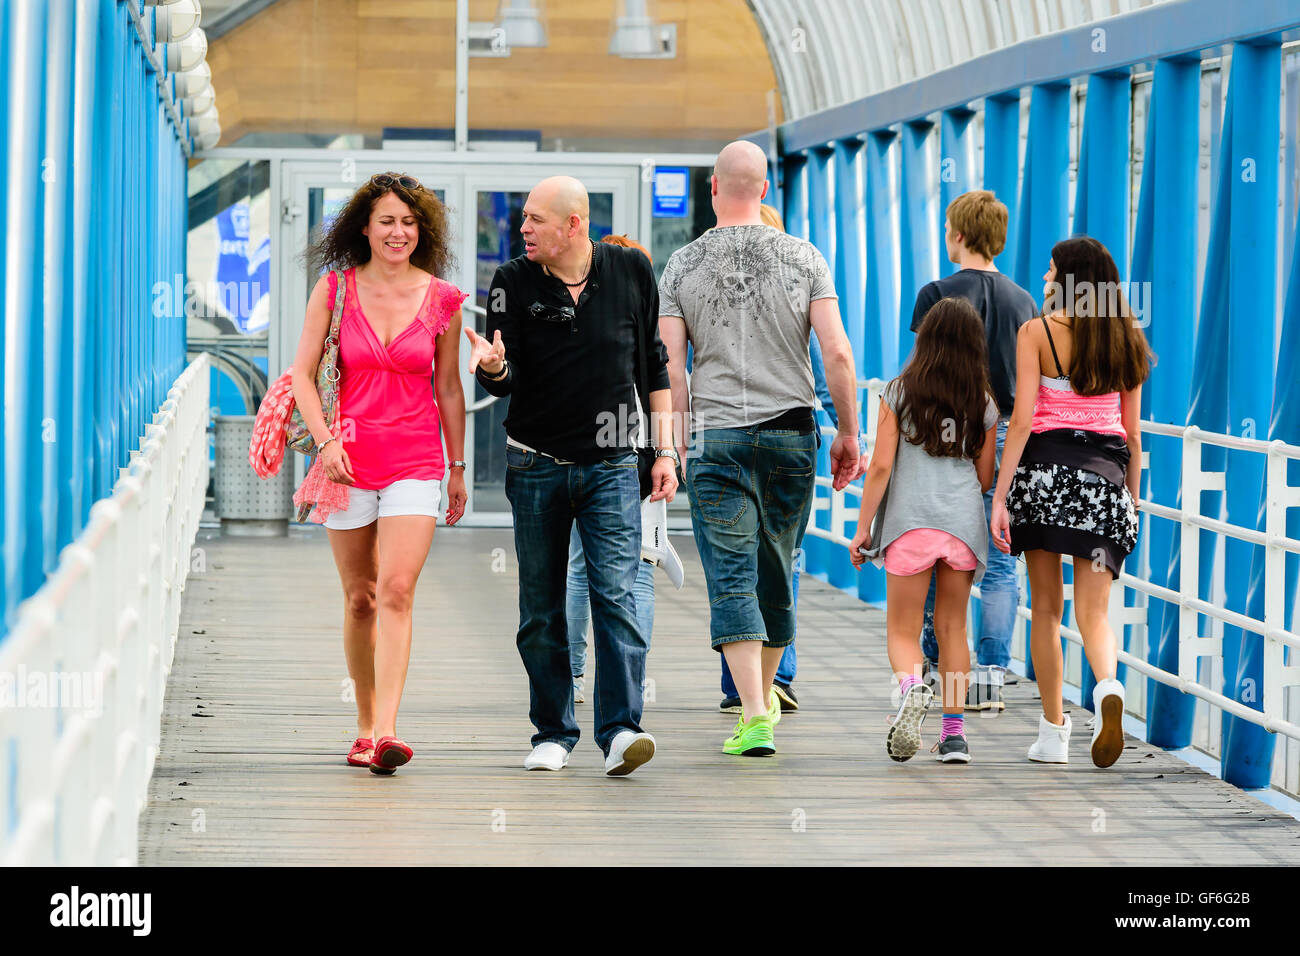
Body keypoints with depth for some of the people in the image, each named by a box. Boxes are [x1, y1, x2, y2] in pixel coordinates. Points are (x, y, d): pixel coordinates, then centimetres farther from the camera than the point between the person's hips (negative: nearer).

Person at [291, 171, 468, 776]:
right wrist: (325, 441, -13)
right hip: (349, 460, 1)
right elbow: (303, 375, 1)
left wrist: (457, 466, 14)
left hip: (415, 463, -1)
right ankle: (365, 726, 22)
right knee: (359, 599, 8)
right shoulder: (335, 289, 1)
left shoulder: (441, 299, 3)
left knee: (396, 592, -15)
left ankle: (385, 733, -22)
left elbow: (448, 388, 11)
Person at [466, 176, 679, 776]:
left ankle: (620, 730, -17)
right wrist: (492, 366, -31)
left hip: (611, 467, -1)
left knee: (616, 595, -13)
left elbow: (654, 365, 10)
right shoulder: (513, 283, -1)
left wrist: (665, 450, 6)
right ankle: (553, 733, 14)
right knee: (541, 610, 5)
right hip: (535, 467, 1)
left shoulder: (631, 271, 1)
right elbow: (506, 380, -6)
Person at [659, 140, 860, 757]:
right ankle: (765, 692, 32)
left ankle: (754, 714, -16)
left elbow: (669, 366, -5)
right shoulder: (803, 256, 1)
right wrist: (848, 432, 3)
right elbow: (837, 353, -6)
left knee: (731, 579, -3)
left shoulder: (682, 265, 0)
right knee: (776, 572, 17)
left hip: (716, 436, -2)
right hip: (791, 430, 2)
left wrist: (675, 443, 1)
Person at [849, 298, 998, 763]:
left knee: (902, 630, 5)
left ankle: (910, 687, -25)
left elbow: (880, 467, -3)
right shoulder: (984, 404, 6)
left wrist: (863, 528, 4)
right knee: (953, 628, 12)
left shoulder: (900, 393, 0)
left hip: (910, 521, -2)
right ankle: (954, 731, 8)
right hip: (965, 525, 2)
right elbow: (985, 479, 11)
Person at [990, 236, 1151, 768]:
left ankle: (1053, 733, 12)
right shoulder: (1126, 340, 11)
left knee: (1046, 608, 9)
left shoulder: (1037, 332, -1)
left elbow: (1022, 420, -8)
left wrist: (999, 498, -7)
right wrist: (1131, 499, 22)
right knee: (1094, 611, 1)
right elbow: (1132, 433, 13)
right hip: (1104, 478, 2)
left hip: (1046, 468, -2)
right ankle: (1108, 686, -31)